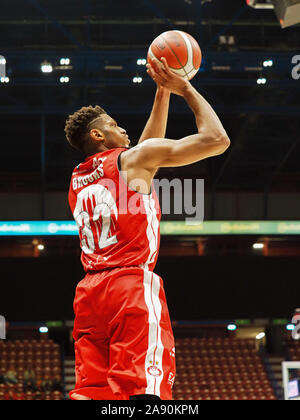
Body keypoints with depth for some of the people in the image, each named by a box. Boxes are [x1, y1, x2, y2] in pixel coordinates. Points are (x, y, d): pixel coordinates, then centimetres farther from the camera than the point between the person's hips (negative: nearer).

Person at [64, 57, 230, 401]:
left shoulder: (77, 179, 25)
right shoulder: (132, 158, 4)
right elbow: (216, 139, 0)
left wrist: (163, 92, 40)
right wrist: (186, 90, 14)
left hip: (89, 293, 7)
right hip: (133, 286, -7)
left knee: (89, 393, 2)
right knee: (142, 391, -16)